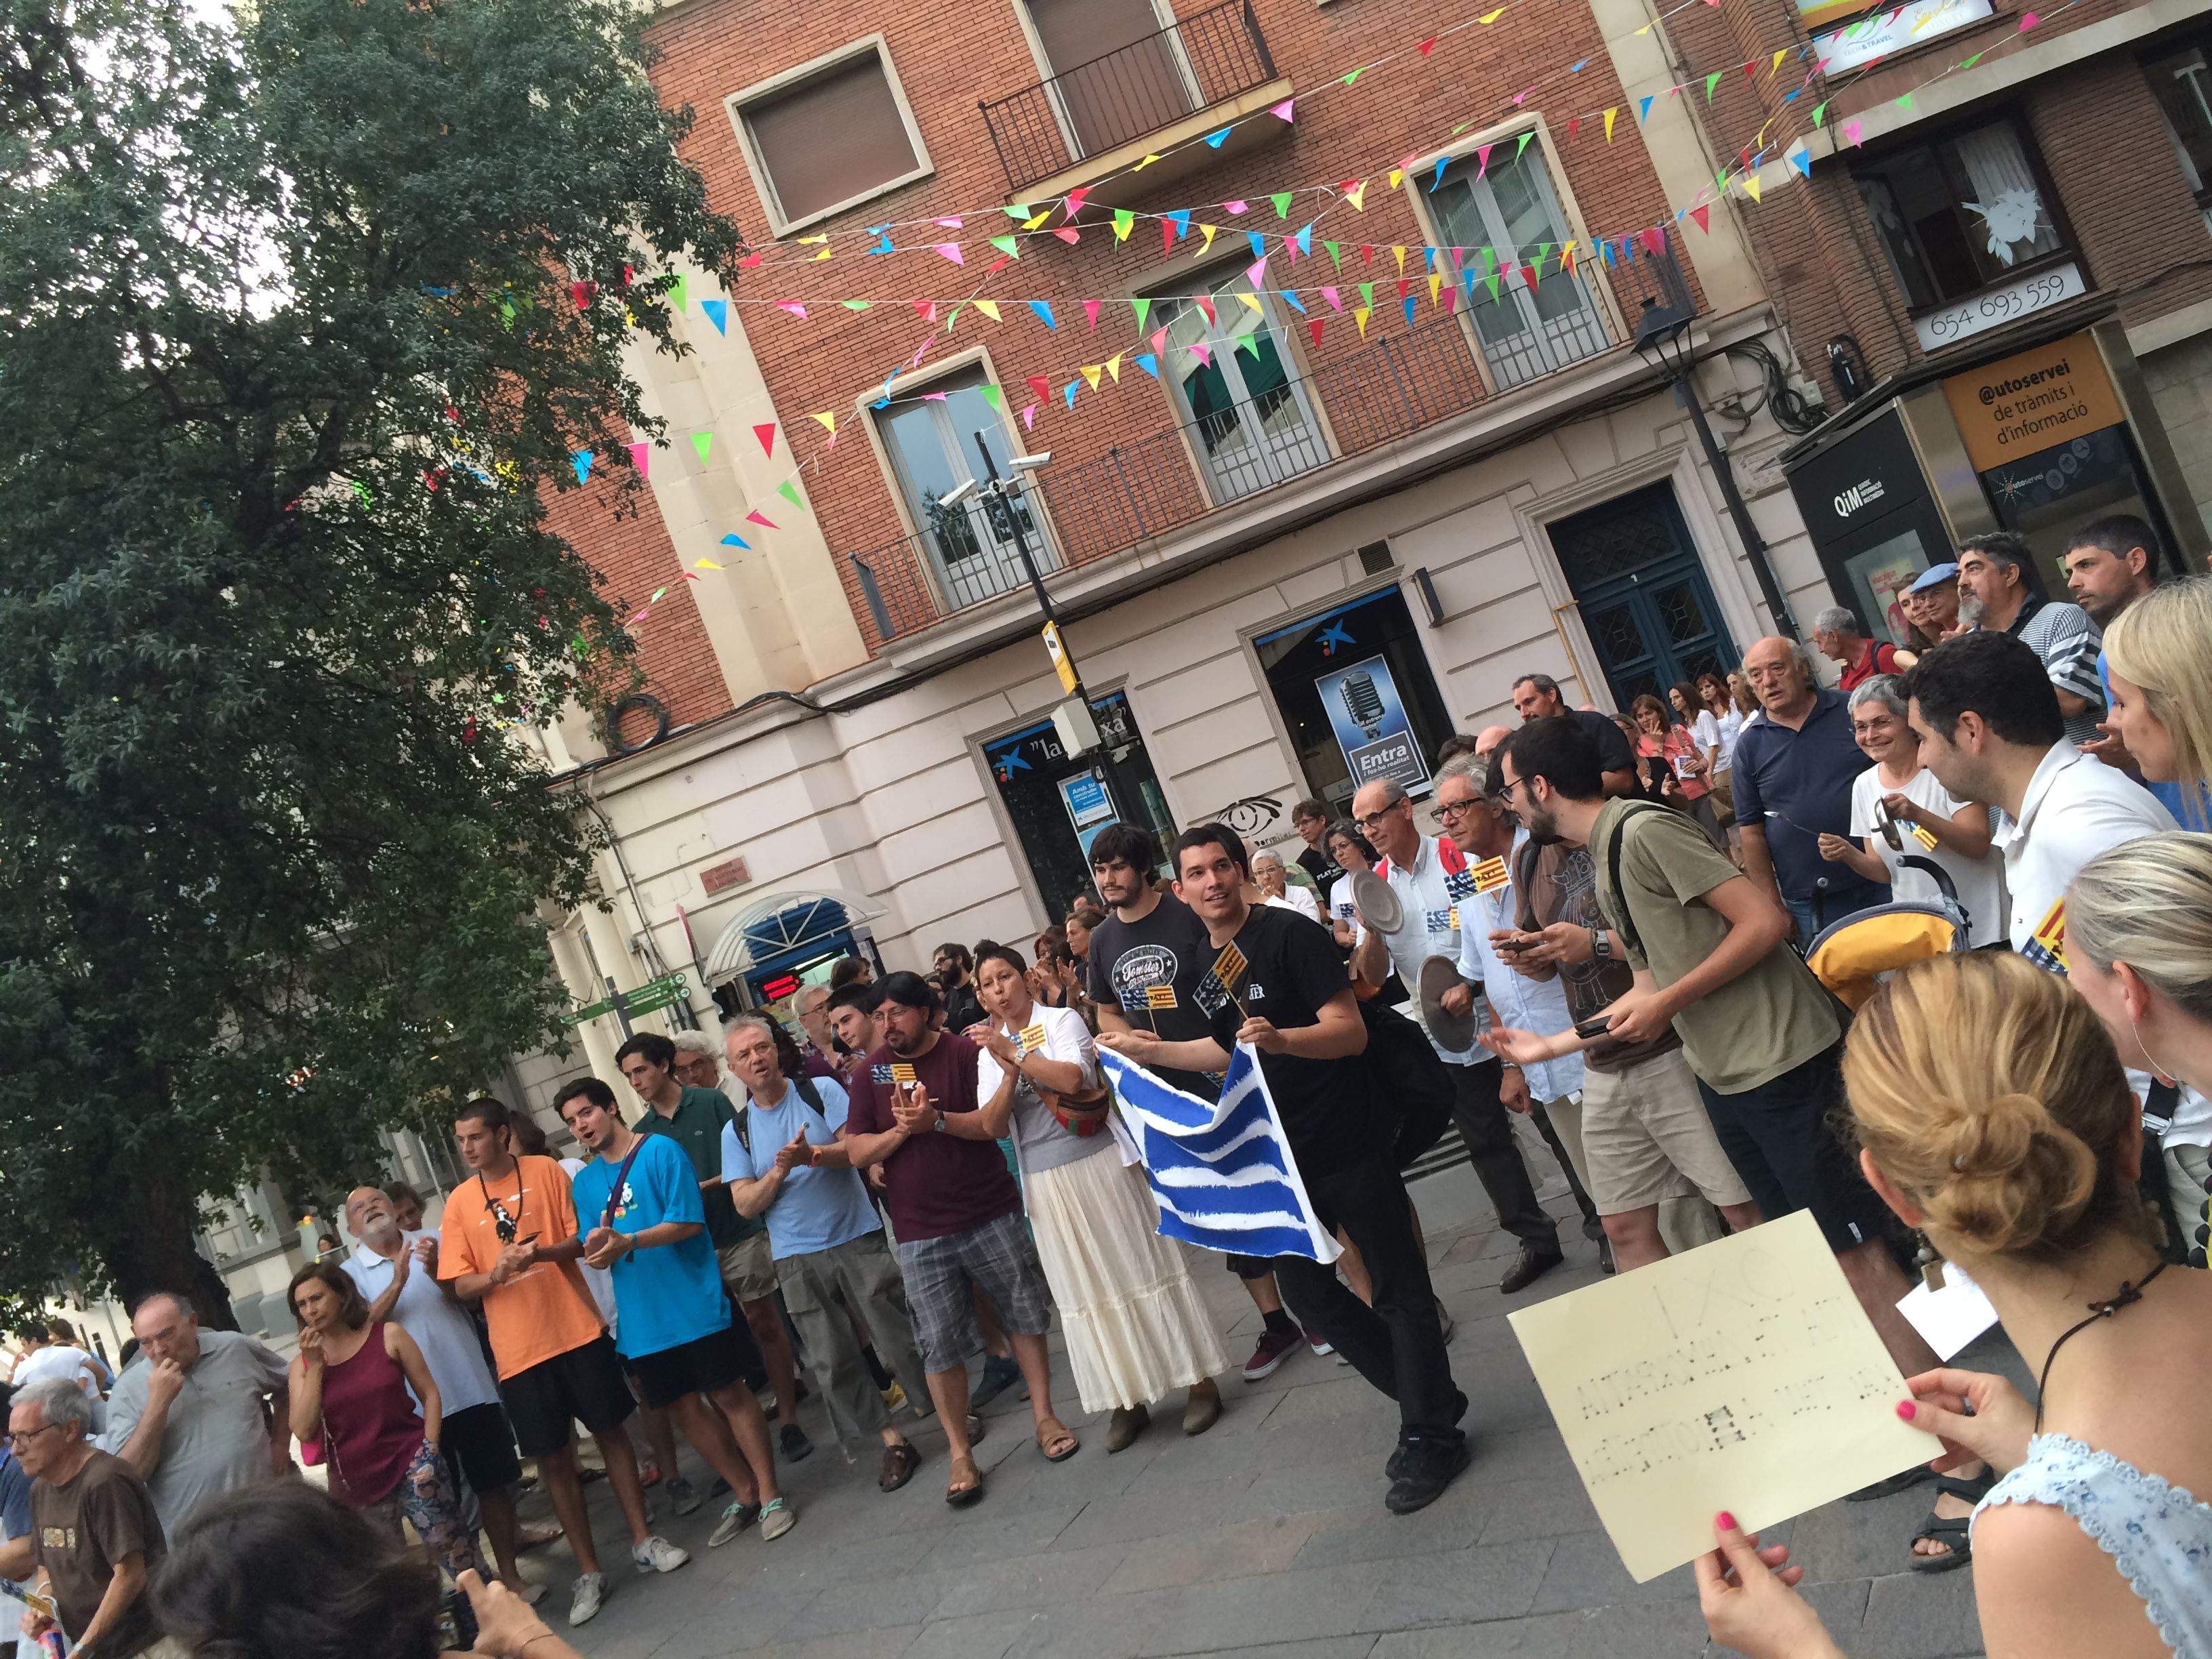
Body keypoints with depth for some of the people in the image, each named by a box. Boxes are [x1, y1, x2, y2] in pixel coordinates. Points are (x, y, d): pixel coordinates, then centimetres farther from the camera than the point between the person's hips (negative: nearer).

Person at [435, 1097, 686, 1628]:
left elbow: (583, 1239, -3)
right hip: (518, 1350, 1)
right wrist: (494, 1274, -20)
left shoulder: (545, 1171, -1)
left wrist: (541, 1252, -23)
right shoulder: (459, 1203, 2)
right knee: (553, 1458, 6)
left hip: (578, 1330, -1)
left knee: (611, 1431, 8)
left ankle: (643, 1540, 22)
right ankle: (588, 1571, 16)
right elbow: (461, 1285, 1)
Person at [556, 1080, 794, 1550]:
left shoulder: (661, 1151, -6)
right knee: (684, 1409, 10)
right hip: (642, 1318, 5)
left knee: (730, 1395, -1)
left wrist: (627, 1241, -26)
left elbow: (688, 1221, -14)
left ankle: (770, 1495, 13)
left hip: (695, 1303, -5)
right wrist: (596, 1248, -17)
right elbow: (594, 1255, 8)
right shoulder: (584, 1182, 11)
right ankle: (744, 1494, 25)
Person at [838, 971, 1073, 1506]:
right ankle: (960, 1455, 11)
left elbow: (994, 1122, -11)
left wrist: (937, 1121, -23)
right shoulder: (873, 1069, 2)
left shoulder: (964, 1052, -5)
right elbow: (856, 1151, 1)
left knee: (1025, 1316, 8)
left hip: (990, 1215, -1)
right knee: (939, 1346, 1)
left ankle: (1045, 1418, 24)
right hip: (920, 1233, 1)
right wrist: (900, 1131, -15)